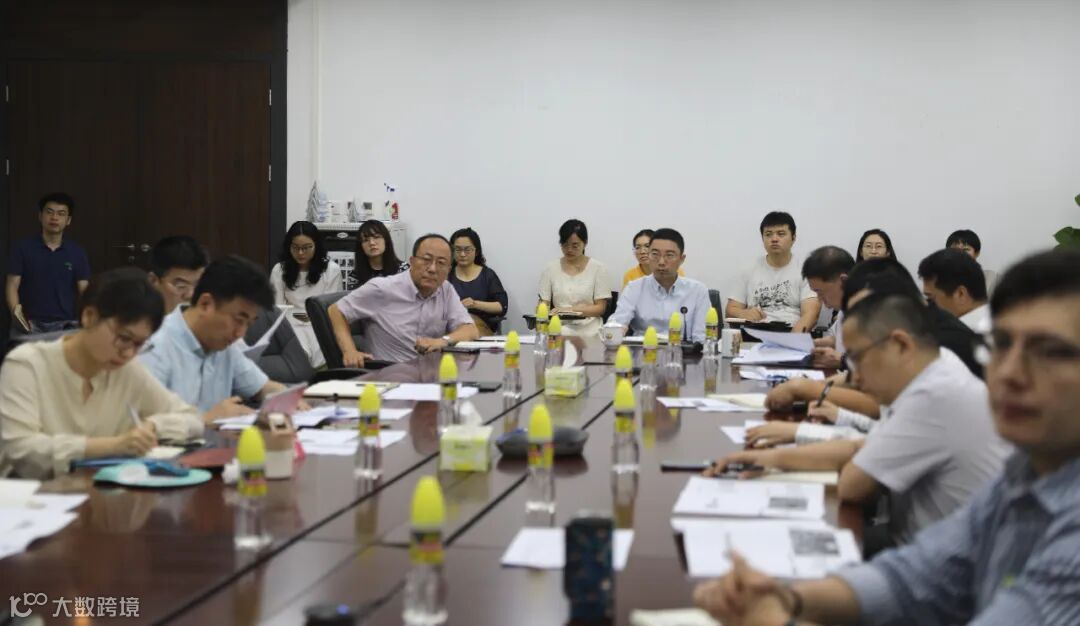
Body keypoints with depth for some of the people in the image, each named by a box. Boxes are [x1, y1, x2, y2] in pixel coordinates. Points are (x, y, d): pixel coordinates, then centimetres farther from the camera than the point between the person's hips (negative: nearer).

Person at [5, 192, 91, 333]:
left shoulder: (77, 253, 8)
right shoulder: (22, 248, 4)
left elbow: (84, 291, 5)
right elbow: (12, 286, 1)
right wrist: (16, 310, -19)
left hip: (65, 324, 2)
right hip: (30, 324, -1)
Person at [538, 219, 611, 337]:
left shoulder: (598, 268, 4)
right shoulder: (550, 269, 10)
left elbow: (600, 308, 1)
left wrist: (571, 309, -13)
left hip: (588, 331, -3)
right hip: (559, 330, 3)